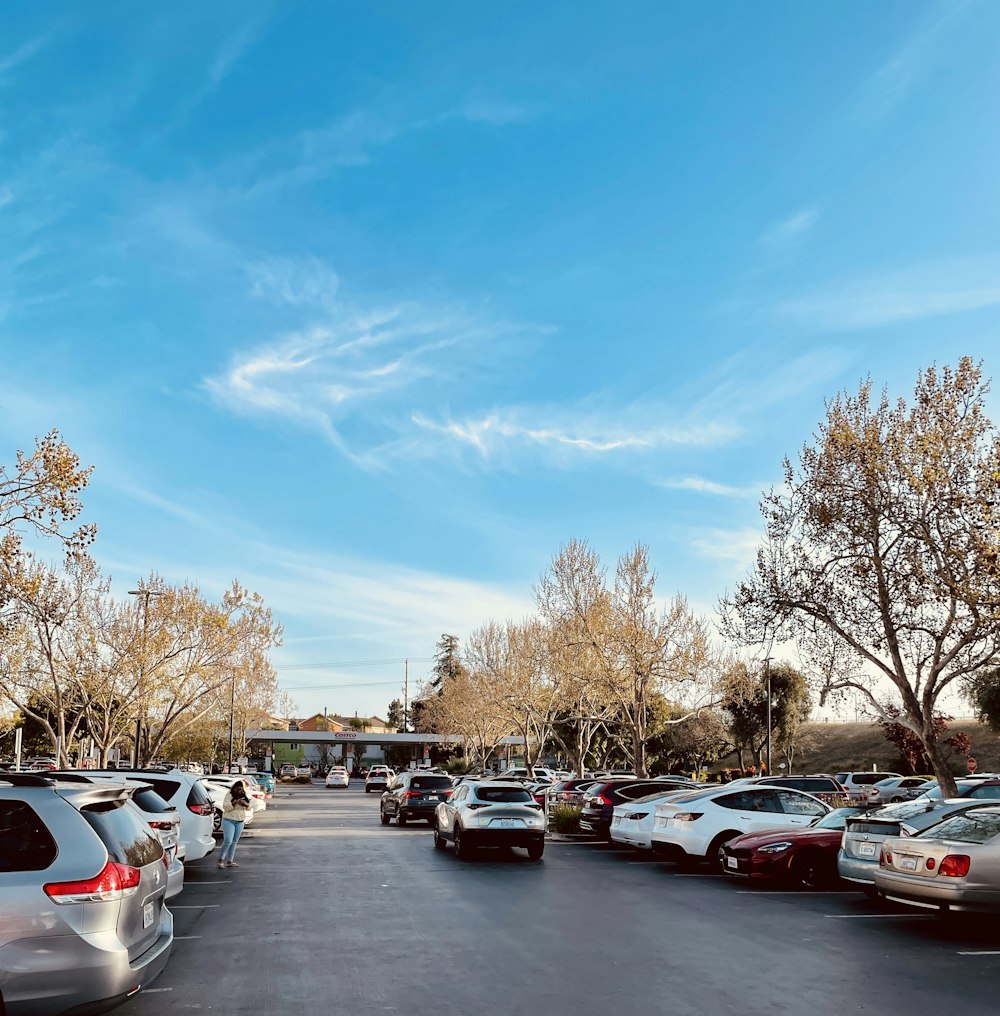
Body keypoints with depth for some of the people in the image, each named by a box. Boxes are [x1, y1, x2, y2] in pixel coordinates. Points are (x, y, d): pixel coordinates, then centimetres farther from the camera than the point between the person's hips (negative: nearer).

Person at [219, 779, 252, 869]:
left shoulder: (243, 796, 9)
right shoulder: (229, 795, -7)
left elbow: (249, 808, 12)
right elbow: (225, 806, -17)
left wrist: (246, 804, -10)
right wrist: (235, 802, -28)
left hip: (240, 822, 5)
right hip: (229, 821, -5)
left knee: (234, 842, 6)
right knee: (228, 841, -12)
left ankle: (230, 861, 11)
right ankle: (221, 859, 1)